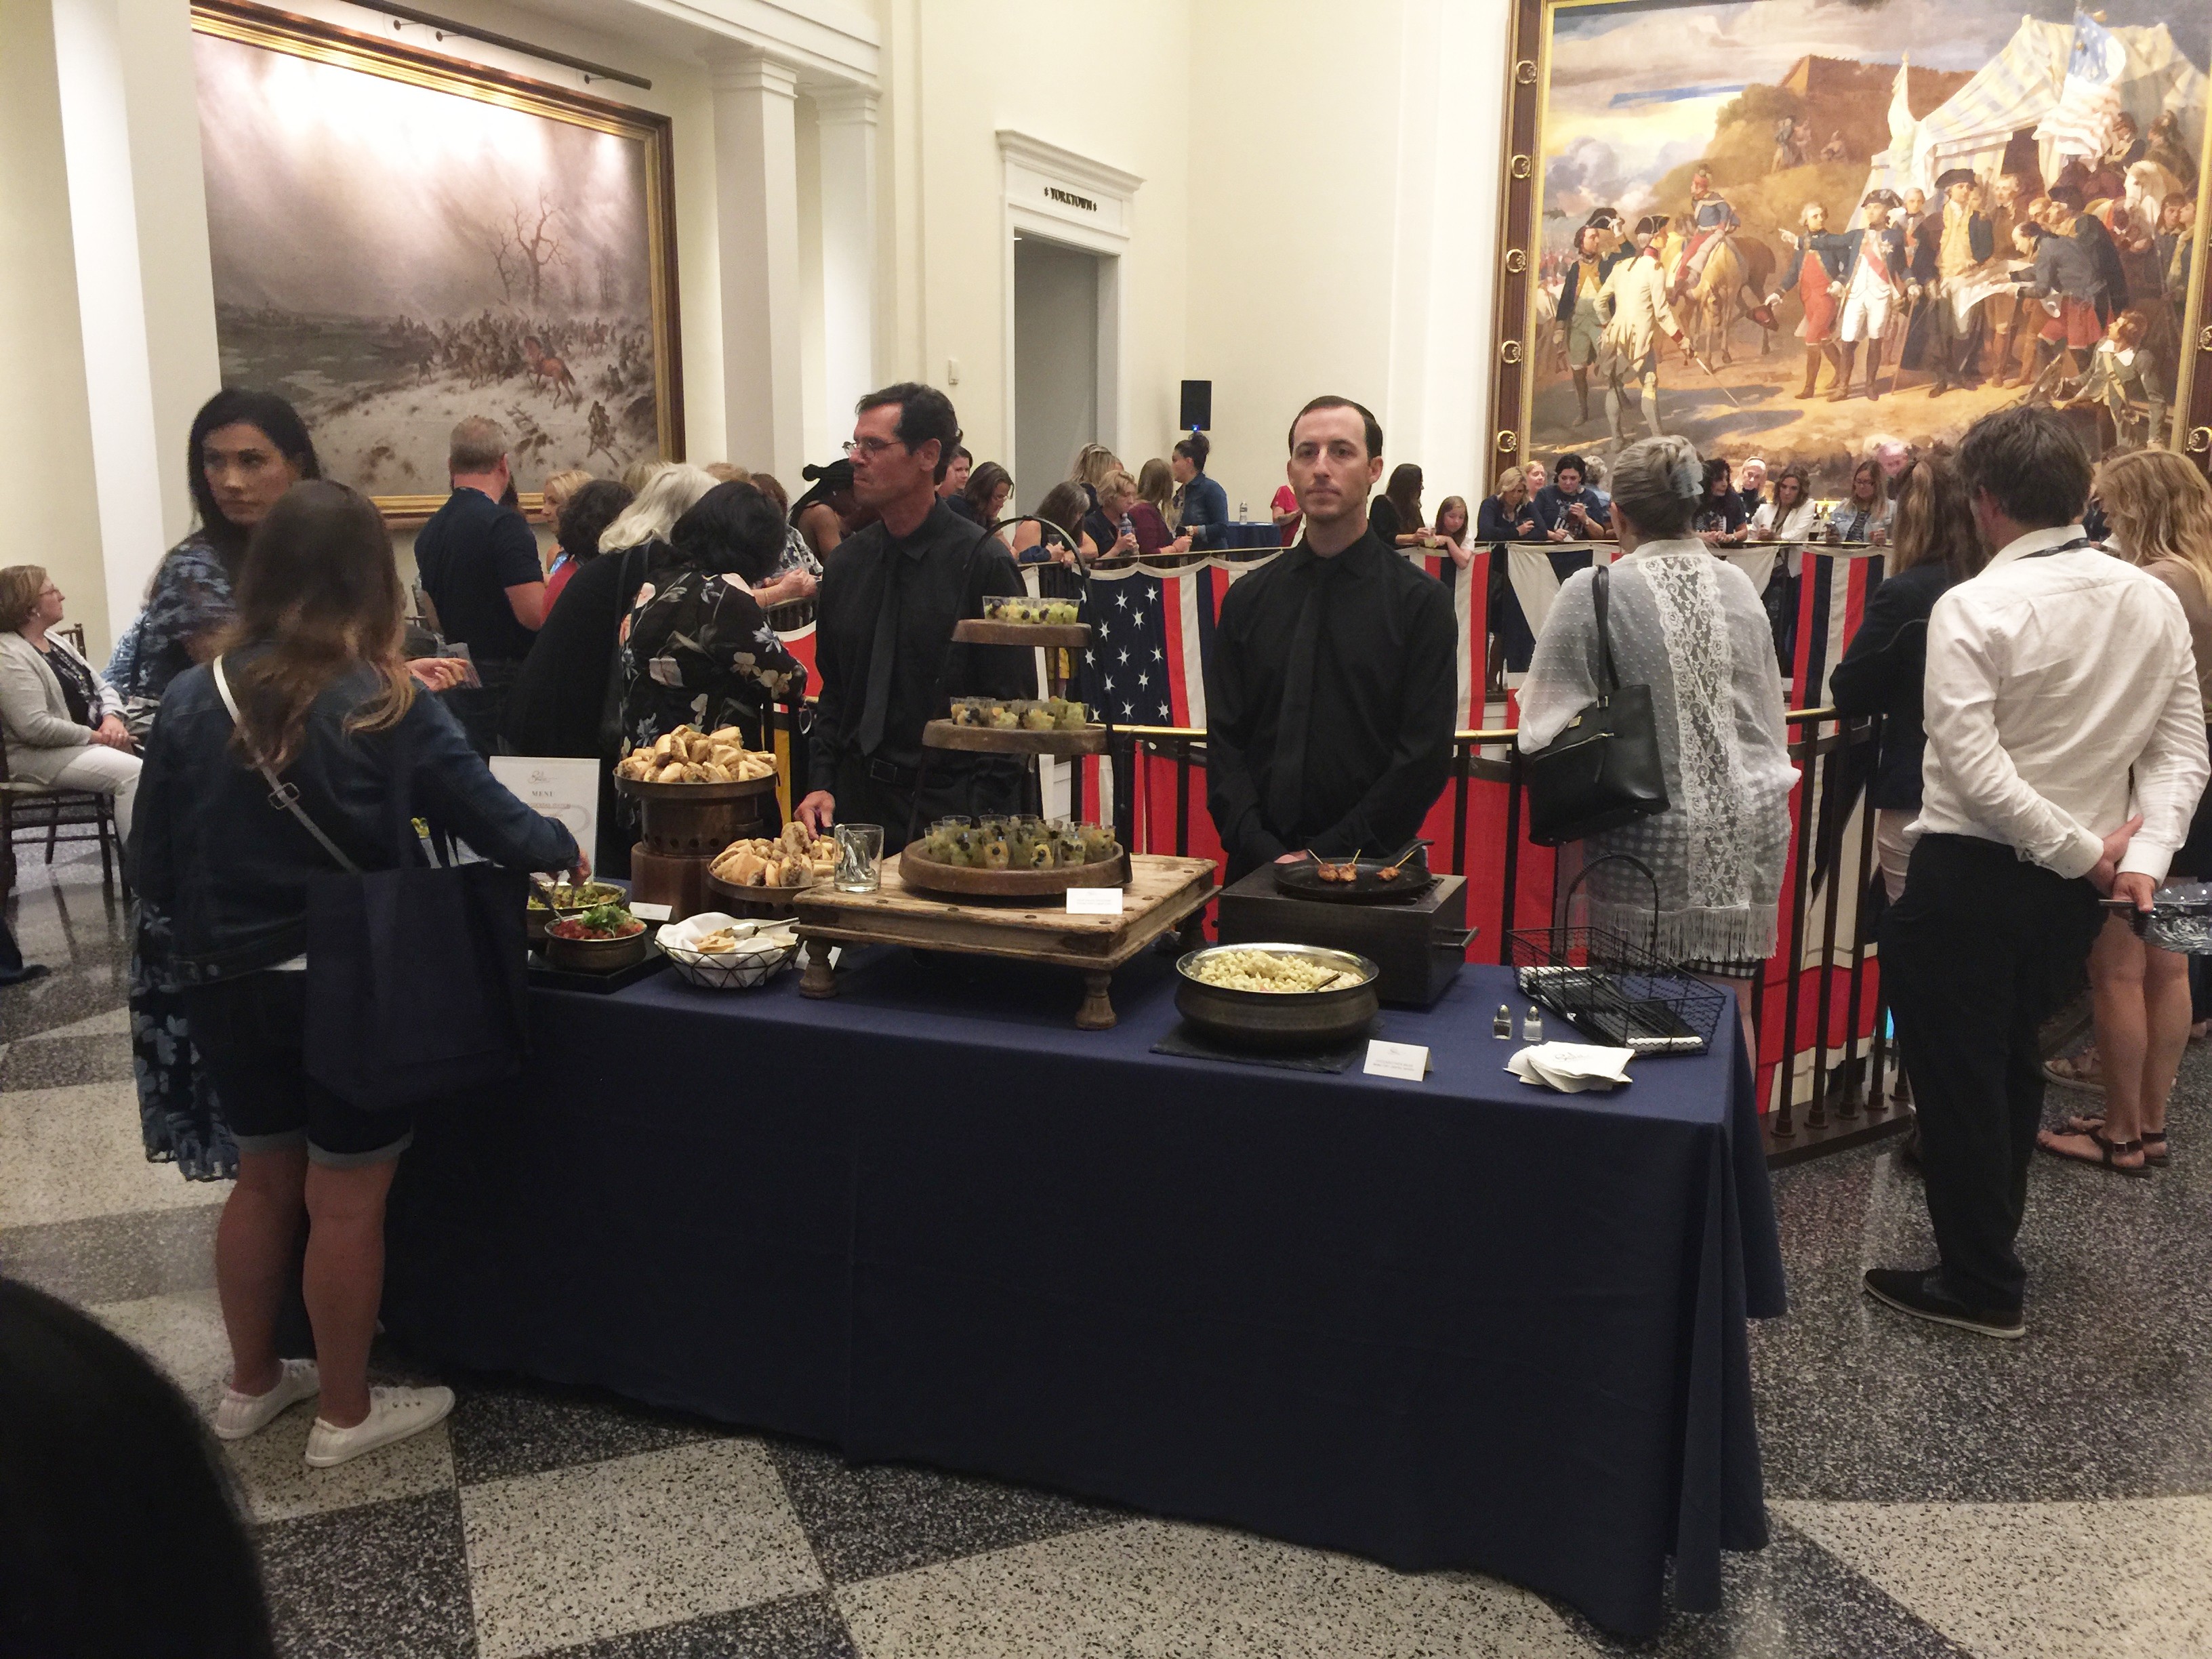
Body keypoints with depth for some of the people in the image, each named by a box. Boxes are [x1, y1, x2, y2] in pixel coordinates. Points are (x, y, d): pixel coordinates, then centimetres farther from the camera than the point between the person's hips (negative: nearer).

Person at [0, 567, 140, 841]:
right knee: (133, 774, -28)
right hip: (42, 755, -9)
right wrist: (95, 736, -17)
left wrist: (112, 718, -6)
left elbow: (102, 686, 15)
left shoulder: (55, 641, 15)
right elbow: (34, 727, -23)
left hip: (93, 740, 9)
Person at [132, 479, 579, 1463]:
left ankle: (252, 1384, 37)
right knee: (346, 1199, 9)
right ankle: (345, 1414, 23)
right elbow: (491, 819, -8)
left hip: (230, 987, 5)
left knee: (264, 1178, 22)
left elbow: (151, 867, 0)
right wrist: (561, 850, 12)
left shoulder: (193, 700, -5)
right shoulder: (386, 706, -16)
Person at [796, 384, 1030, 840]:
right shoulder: (847, 562, 8)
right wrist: (823, 784, 3)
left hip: (950, 814, -5)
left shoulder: (983, 563, -10)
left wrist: (981, 818, -18)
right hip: (856, 801, 5)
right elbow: (833, 689, 15)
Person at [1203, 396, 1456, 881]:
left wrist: (1325, 855, -13)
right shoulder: (1247, 599, 7)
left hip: (1369, 868, -2)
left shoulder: (1421, 600, -3)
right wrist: (1264, 851, -9)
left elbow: (1425, 755, -8)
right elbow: (1224, 742, 4)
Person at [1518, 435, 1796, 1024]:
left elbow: (1541, 724, -3)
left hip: (1656, 837, -4)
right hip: (1752, 829, 5)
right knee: (1730, 1011, 11)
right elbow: (1771, 714, 18)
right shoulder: (1738, 586, 7)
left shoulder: (1594, 592, -8)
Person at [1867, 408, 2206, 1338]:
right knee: (2012, 1061, 21)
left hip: (1970, 875, -7)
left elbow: (1972, 766, -24)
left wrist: (2084, 853, -16)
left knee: (1954, 1074, 6)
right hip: (2071, 884, 7)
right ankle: (1987, 1247, 35)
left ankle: (1980, 1286, 16)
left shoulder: (1974, 608, -17)